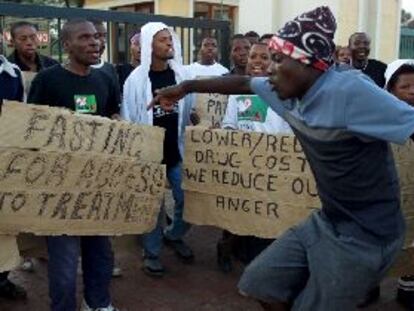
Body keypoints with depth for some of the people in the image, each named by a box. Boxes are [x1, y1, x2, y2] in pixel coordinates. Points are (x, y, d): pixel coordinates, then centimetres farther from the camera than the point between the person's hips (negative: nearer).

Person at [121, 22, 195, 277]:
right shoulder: (137, 79, -9)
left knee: (187, 199, 8)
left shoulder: (182, 75, 2)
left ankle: (174, 235, 36)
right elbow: (128, 120, -5)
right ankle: (152, 253, 24)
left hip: (177, 151, 4)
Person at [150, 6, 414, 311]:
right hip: (326, 222, 8)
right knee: (260, 283, 14)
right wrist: (186, 87, 17)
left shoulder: (350, 90, -23)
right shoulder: (291, 92, 1)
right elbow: (242, 83, 14)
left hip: (364, 235, -8)